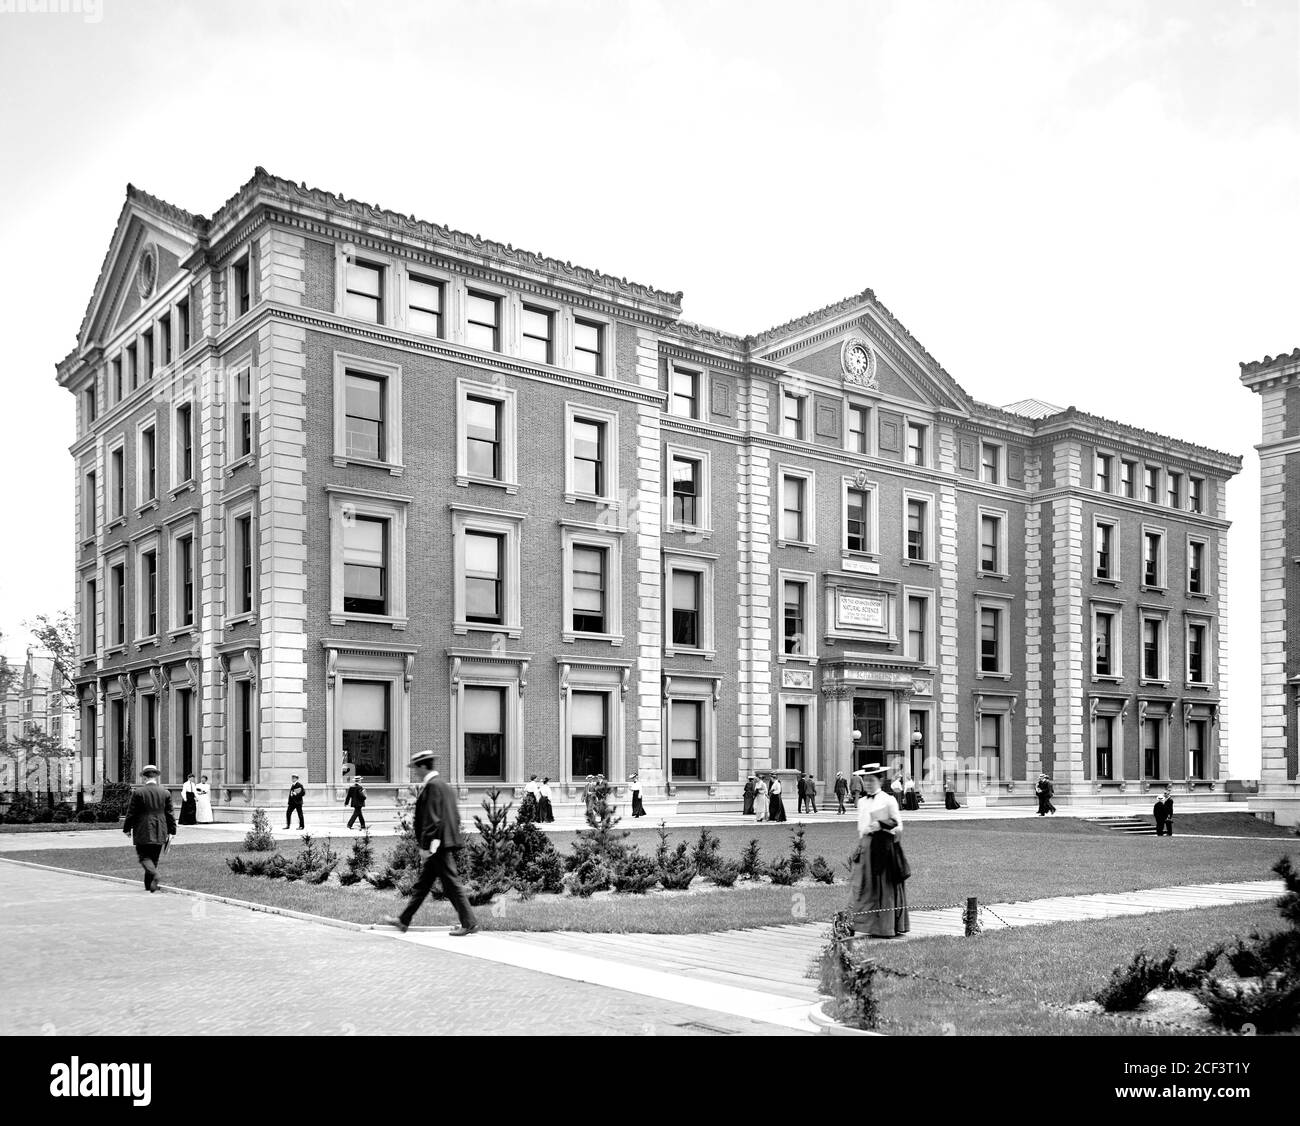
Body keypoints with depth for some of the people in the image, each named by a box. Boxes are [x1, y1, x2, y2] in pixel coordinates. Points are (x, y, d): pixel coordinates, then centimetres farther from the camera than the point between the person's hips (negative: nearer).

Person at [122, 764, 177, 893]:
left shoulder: (138, 792, -8)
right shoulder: (165, 793, 1)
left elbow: (131, 813, -4)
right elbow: (169, 814, 5)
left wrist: (127, 828, 8)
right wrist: (171, 831, 11)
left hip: (143, 832, -3)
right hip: (160, 833, 3)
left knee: (144, 856, 2)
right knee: (154, 858, 13)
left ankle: (154, 873, -24)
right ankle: (149, 885, 17)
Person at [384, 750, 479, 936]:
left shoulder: (432, 785, -15)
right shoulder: (444, 785, 15)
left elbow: (432, 818, -20)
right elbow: (455, 816, 19)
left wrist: (425, 845, -18)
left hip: (439, 844, -10)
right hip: (446, 842, 10)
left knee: (452, 883, -4)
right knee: (422, 884, 14)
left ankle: (469, 923, 0)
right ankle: (404, 920, 22)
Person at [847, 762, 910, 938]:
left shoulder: (888, 800, -2)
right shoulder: (862, 802, 15)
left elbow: (898, 825, -6)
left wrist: (880, 824, -19)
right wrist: (861, 843, 14)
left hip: (884, 843, -5)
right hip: (866, 845, 5)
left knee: (885, 888, -1)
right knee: (863, 887, -1)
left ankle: (886, 927, 6)